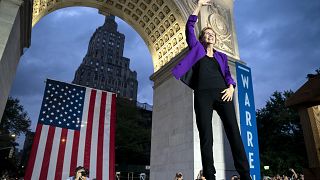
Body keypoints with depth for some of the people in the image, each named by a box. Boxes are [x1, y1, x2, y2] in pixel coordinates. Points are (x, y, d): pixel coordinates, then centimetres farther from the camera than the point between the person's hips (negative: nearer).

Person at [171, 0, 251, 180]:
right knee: (206, 137, -8)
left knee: (234, 133, -9)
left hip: (222, 94, 2)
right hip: (203, 95, -2)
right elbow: (189, 27, 14)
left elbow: (228, 74, 18)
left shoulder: (221, 56, 27)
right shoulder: (197, 49, 21)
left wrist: (231, 88, -3)